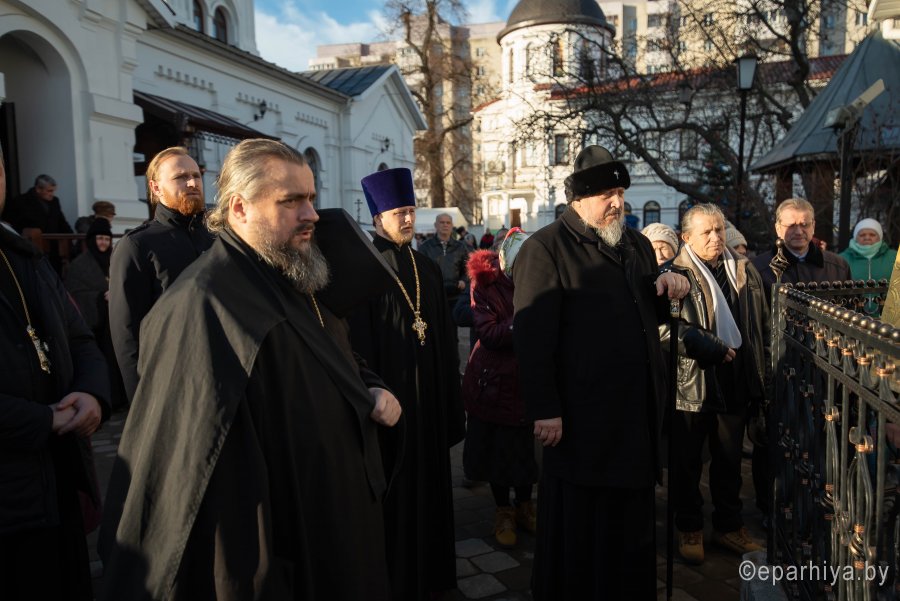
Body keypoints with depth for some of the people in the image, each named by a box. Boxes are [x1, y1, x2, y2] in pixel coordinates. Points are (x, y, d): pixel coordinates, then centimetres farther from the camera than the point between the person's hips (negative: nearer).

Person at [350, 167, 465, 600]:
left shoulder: (427, 269, 9)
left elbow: (444, 339, 11)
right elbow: (358, 341, -13)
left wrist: (447, 394, 10)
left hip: (427, 391, 6)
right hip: (388, 390, -6)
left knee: (428, 477, 16)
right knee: (394, 485, 5)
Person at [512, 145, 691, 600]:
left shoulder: (637, 244, 14)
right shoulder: (545, 248, -10)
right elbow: (531, 337, -17)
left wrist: (666, 289, 1)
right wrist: (544, 410, -21)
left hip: (638, 414, 7)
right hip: (581, 421, -7)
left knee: (633, 524, 19)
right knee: (579, 531, 8)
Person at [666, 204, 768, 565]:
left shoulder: (745, 272, 8)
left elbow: (761, 324, 13)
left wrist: (762, 370, 9)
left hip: (736, 383, 5)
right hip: (690, 383, -4)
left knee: (729, 461, 18)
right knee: (688, 463, 10)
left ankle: (729, 526, 35)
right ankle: (689, 529, 27)